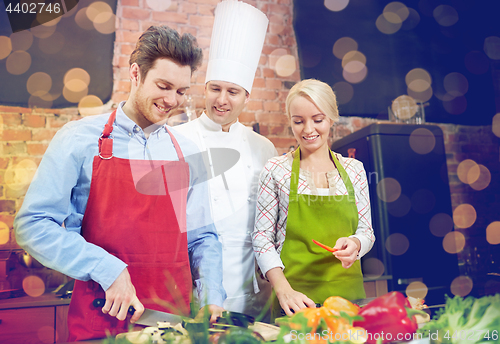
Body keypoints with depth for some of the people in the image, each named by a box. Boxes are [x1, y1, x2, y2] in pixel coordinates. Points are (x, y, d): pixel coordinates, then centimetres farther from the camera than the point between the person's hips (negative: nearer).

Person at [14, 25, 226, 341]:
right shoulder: (80, 139, -6)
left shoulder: (189, 154, 3)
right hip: (100, 316, -3)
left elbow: (201, 238, 8)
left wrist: (213, 297, -5)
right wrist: (108, 270, -17)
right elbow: (33, 226, -9)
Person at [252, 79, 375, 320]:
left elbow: (366, 231, 9)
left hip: (347, 292, 3)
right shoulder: (276, 170, -4)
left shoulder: (354, 169, 4)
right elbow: (262, 237, -5)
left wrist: (354, 243, -13)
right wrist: (284, 290, -16)